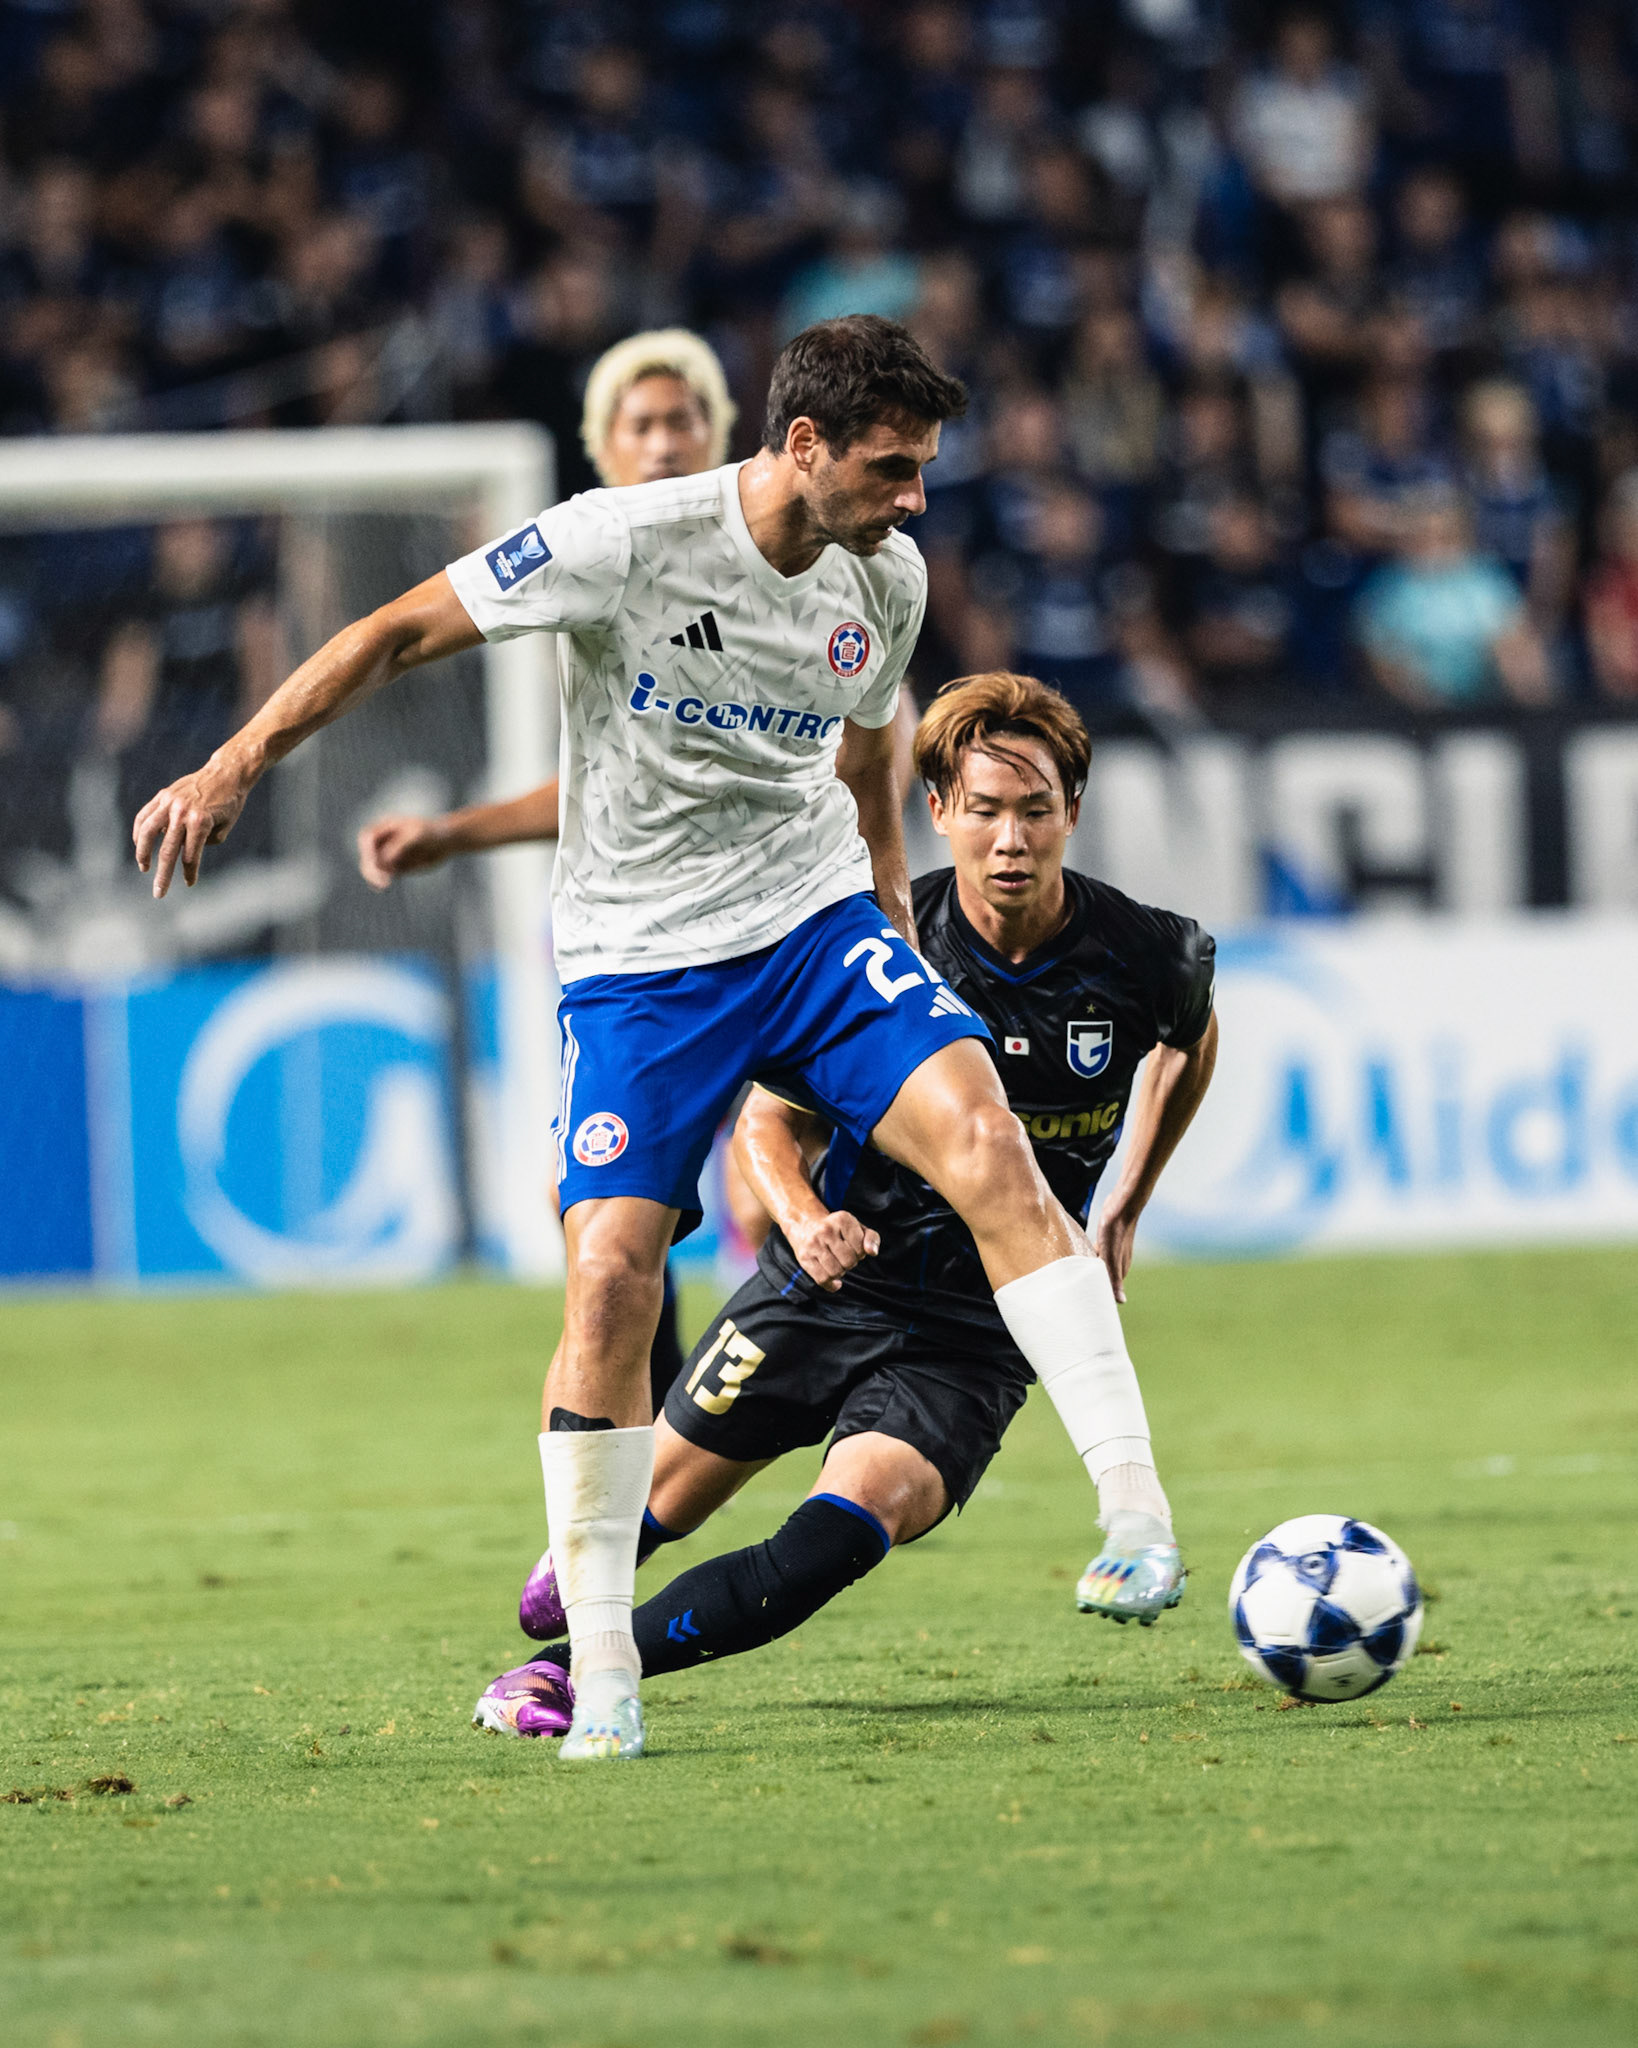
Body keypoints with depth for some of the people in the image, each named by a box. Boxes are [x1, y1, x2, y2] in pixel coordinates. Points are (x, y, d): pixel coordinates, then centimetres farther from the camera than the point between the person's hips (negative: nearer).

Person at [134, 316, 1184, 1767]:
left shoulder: (888, 579, 0)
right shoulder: (630, 542, -16)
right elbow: (405, 631, -9)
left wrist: (894, 928, 25)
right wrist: (238, 766, -14)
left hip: (815, 917, 3)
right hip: (636, 961, -3)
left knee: (985, 1143, -22)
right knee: (612, 1278, -14)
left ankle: (1135, 1507, -23)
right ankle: (600, 1671, 0)